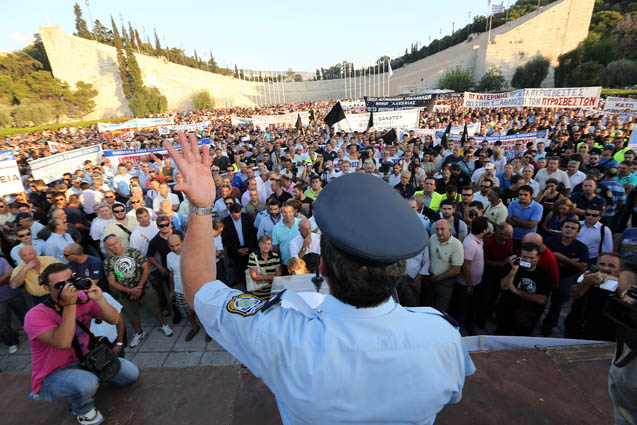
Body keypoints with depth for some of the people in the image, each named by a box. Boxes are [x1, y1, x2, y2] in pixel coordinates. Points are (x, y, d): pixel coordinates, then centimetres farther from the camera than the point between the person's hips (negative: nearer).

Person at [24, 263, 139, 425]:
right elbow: (62, 343, -36)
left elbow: (114, 320, -15)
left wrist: (99, 299, -31)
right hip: (52, 375, -5)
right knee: (86, 383, -36)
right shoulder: (36, 315, -22)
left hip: (84, 362, 5)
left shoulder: (83, 299, -10)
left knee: (131, 373, -1)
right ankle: (83, 411, 0)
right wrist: (69, 304, -38)